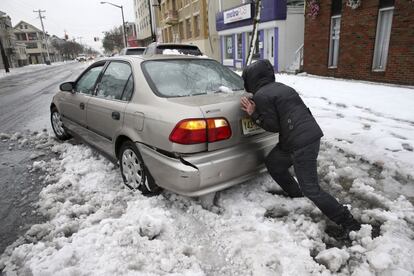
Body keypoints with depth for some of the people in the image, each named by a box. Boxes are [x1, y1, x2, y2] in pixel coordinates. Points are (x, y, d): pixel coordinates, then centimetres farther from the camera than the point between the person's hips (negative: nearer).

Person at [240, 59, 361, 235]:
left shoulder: (261, 96, -9)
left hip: (301, 143, -10)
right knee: (273, 163, 23)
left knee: (311, 189, -2)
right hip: (311, 133, 10)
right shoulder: (280, 87, 17)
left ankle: (347, 222, 9)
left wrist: (254, 115, -1)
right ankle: (296, 196, 36)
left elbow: (273, 126, -9)